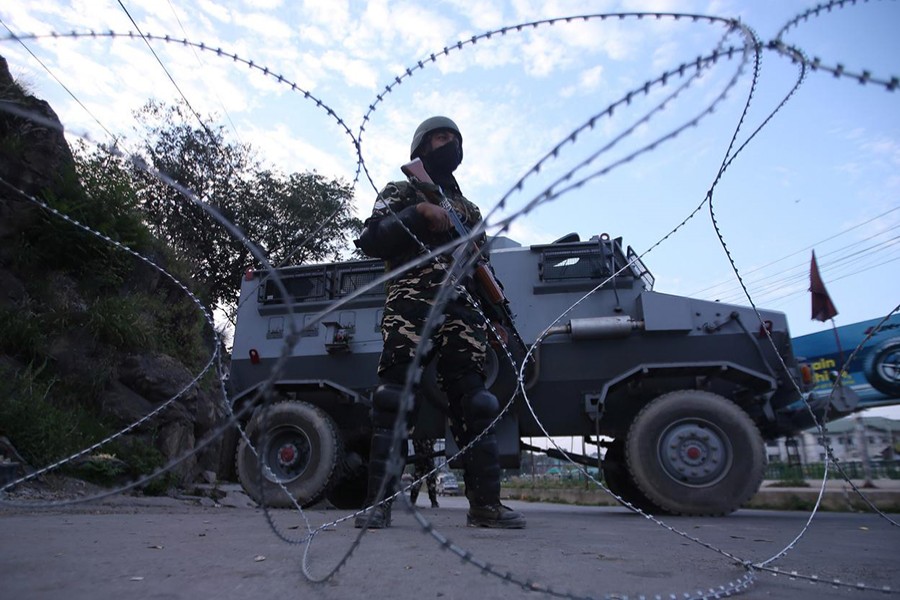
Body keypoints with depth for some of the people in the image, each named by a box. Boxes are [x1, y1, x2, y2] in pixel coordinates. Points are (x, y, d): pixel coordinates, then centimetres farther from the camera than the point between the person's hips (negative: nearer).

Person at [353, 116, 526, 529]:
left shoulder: (468, 208, 28)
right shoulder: (400, 193, 15)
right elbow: (369, 242, -2)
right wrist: (418, 213, -11)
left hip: (461, 311, 4)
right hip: (411, 307, -4)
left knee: (475, 404, -1)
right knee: (393, 400, -9)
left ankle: (485, 503, 4)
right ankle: (378, 502, -3)